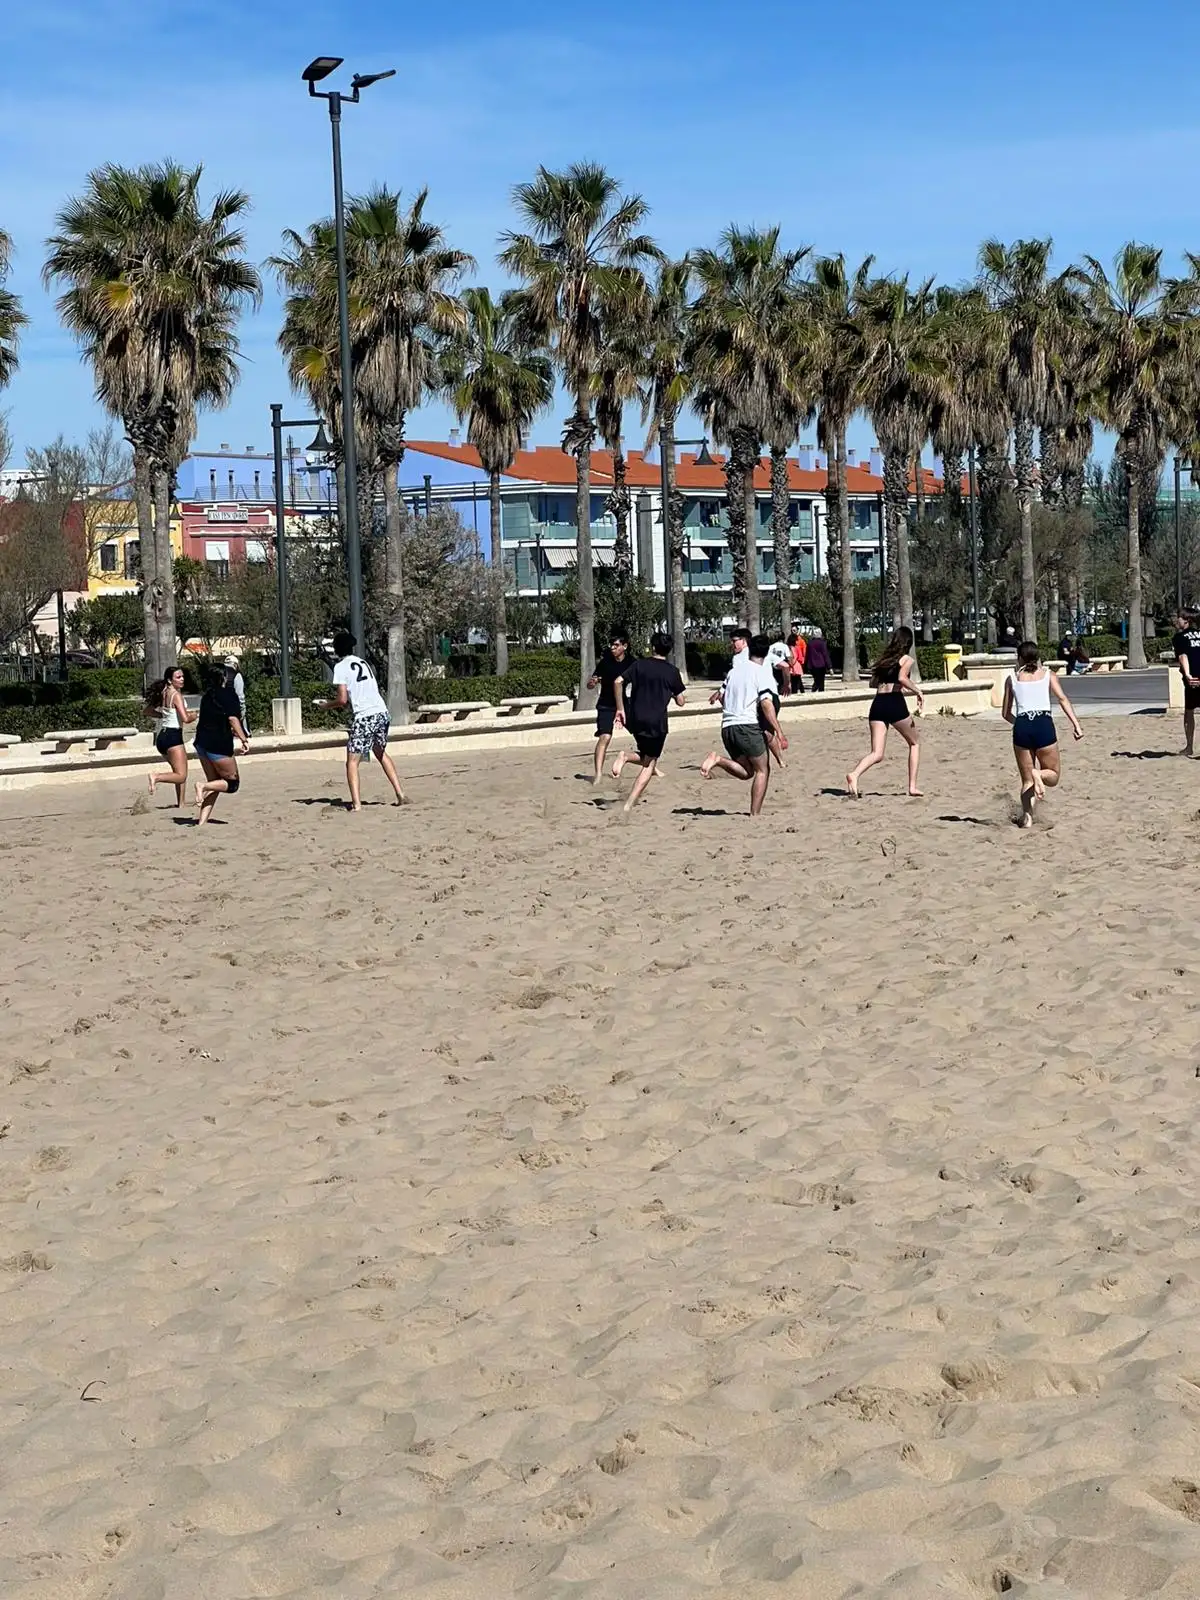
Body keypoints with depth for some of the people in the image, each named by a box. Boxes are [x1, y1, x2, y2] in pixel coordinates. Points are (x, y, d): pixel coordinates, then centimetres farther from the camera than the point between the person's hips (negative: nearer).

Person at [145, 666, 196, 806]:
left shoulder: (162, 694, 12)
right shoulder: (176, 695, -12)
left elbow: (148, 711, 22)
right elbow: (185, 719, -20)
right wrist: (193, 716, 1)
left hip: (161, 736, 9)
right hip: (173, 735, -9)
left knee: (180, 772, 22)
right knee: (181, 776, -8)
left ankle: (180, 803, 22)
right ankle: (156, 777, -27)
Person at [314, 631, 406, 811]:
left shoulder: (341, 667, -3)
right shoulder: (364, 663, 17)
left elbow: (342, 700, -8)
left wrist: (327, 705, 10)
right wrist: (341, 704, 27)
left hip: (363, 717, -7)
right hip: (382, 712, 7)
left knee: (352, 761, -1)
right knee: (381, 753, 26)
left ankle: (356, 804, -15)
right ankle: (400, 794, 24)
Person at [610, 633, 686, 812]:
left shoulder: (639, 665, 5)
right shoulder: (672, 671, 0)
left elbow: (618, 681, -7)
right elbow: (680, 701, 1)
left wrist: (620, 709, -1)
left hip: (635, 720, 3)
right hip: (657, 722, -3)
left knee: (646, 758, 25)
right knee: (649, 764, 6)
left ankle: (626, 757, -10)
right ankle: (629, 805, -8)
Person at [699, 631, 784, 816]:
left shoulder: (734, 670, 15)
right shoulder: (763, 673, -4)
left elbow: (721, 697, 19)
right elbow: (766, 704, -15)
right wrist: (779, 732, -17)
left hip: (727, 727, 6)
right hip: (748, 725, -6)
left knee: (746, 771, 15)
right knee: (762, 770, 5)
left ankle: (718, 759, -10)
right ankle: (755, 815, -3)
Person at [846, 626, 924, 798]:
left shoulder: (884, 659, 20)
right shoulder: (907, 659, 3)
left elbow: (873, 683, 20)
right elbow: (902, 678, -16)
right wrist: (917, 692, -5)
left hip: (877, 704, 5)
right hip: (895, 703, -5)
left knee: (877, 754, -1)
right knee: (914, 744, 19)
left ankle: (854, 774, -30)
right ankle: (912, 786, 13)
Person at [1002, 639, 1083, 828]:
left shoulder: (1012, 678, 15)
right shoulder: (1048, 674, 13)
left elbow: (1006, 714, 17)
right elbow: (1062, 699, -2)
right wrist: (1076, 724, -8)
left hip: (1021, 727, 1)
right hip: (1044, 725, -1)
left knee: (1027, 780, 12)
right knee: (1054, 775, 14)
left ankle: (1027, 817, -6)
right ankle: (1039, 774, -20)